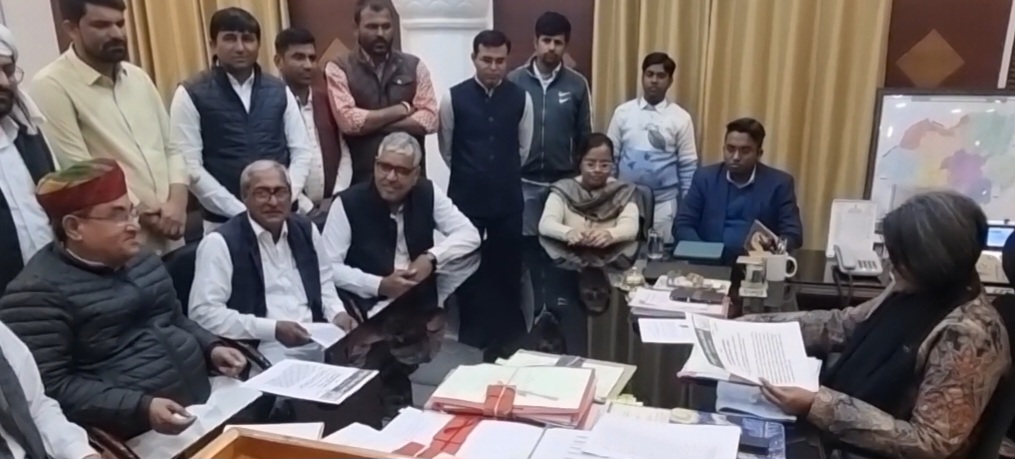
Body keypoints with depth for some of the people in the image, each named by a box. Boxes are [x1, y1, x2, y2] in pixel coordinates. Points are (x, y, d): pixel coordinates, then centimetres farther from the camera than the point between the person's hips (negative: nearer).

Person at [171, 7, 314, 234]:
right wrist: (241, 211, -12)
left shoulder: (279, 90, 8)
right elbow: (189, 165, -7)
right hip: (225, 221, -2)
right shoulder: (191, 94, -2)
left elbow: (302, 152, 7)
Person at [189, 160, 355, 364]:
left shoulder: (306, 230, 12)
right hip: (262, 353, -5)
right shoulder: (220, 243, -5)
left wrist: (338, 314, 1)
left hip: (320, 344, 6)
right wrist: (273, 329, -17)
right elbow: (203, 313, -11)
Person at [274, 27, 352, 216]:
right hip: (293, 211, -4)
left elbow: (344, 153, 11)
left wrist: (336, 198, -1)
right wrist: (307, 207, -11)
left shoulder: (327, 100, 11)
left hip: (334, 207, 5)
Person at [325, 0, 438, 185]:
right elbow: (348, 120, -14)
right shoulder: (338, 68, 0)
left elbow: (429, 119, -5)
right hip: (361, 177, -2)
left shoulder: (415, 66, 6)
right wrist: (401, 109, -8)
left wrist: (369, 124, -10)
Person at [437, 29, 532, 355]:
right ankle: (470, 338, 24)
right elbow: (446, 149, 5)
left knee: (508, 268, 11)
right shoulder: (454, 98, -6)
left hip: (508, 198, 2)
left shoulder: (521, 99, -1)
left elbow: (524, 149, 10)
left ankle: (511, 338, 26)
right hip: (466, 197, -1)